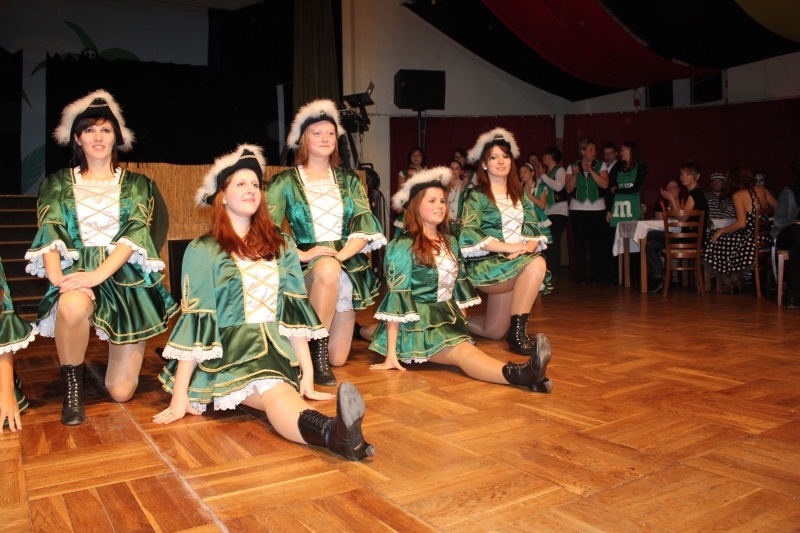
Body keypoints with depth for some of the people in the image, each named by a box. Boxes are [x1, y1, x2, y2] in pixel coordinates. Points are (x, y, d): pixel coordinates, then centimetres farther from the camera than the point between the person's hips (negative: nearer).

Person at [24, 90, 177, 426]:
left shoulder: (137, 185, 9)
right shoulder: (58, 183, 12)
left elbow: (135, 233, -6)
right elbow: (50, 232, -2)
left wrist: (99, 274, -22)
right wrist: (56, 275, -23)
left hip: (125, 277, 0)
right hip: (77, 273, 0)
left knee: (121, 391, -7)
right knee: (72, 304, -41)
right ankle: (72, 388, -14)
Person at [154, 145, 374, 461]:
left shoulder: (281, 245, 14)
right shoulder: (203, 251, 4)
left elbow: (293, 312, 9)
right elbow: (194, 321, -3)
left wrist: (308, 373, 3)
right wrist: (180, 396, -8)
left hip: (276, 351, 4)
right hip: (228, 354, -4)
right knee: (275, 392, -36)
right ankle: (335, 433, -65)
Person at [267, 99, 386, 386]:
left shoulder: (349, 181, 12)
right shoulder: (285, 182, 2)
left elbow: (365, 224, 0)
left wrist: (342, 254, -17)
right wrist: (301, 254, -23)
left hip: (348, 267, 3)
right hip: (306, 267, -3)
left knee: (338, 358, -3)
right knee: (328, 270, -41)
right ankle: (316, 350, -24)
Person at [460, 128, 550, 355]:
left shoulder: (519, 196, 14)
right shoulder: (476, 196, -4)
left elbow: (534, 230, 7)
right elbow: (468, 235, -17)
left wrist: (528, 246, -16)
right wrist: (509, 247, -23)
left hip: (516, 263, 6)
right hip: (485, 264, -6)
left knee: (493, 332, 1)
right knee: (536, 264, -32)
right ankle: (517, 330, -23)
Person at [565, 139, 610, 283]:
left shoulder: (601, 165, 6)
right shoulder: (573, 166, 7)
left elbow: (605, 184, -9)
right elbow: (569, 189, 0)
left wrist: (590, 170, -14)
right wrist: (574, 174, -14)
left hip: (597, 209, 0)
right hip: (577, 210, 1)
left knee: (598, 243, -4)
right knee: (580, 243, 1)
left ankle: (598, 275, 5)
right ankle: (582, 276, 7)